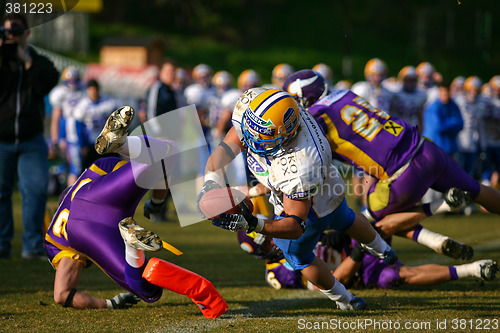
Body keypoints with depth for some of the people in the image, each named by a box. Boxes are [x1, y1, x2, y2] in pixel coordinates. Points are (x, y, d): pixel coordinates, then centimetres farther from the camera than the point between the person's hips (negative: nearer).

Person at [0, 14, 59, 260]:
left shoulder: (39, 62, 10)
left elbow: (48, 83, -10)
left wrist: (27, 60, -14)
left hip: (31, 140, 1)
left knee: (36, 188, -9)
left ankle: (32, 246, -4)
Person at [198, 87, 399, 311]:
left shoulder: (298, 169, -52)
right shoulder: (250, 105, -36)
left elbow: (296, 226, -46)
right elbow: (224, 150, -27)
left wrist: (252, 224, -58)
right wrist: (211, 183, -44)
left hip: (314, 206, -6)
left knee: (298, 256, 24)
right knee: (344, 220, 37)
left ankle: (342, 299, 51)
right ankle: (381, 250, 69)